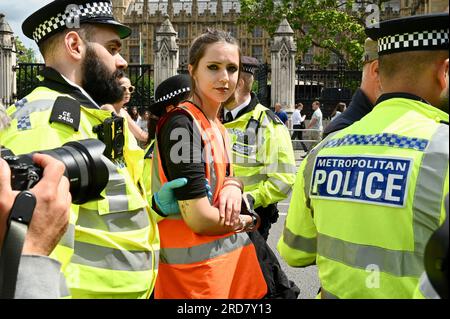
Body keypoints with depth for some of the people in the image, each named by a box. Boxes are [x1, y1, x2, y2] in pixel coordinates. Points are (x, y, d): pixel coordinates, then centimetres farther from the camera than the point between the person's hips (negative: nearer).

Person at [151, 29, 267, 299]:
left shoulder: (218, 127, 8)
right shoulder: (181, 124, -18)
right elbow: (199, 218, -22)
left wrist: (232, 185, -7)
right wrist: (249, 222, -5)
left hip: (232, 255, 8)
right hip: (196, 266, -8)